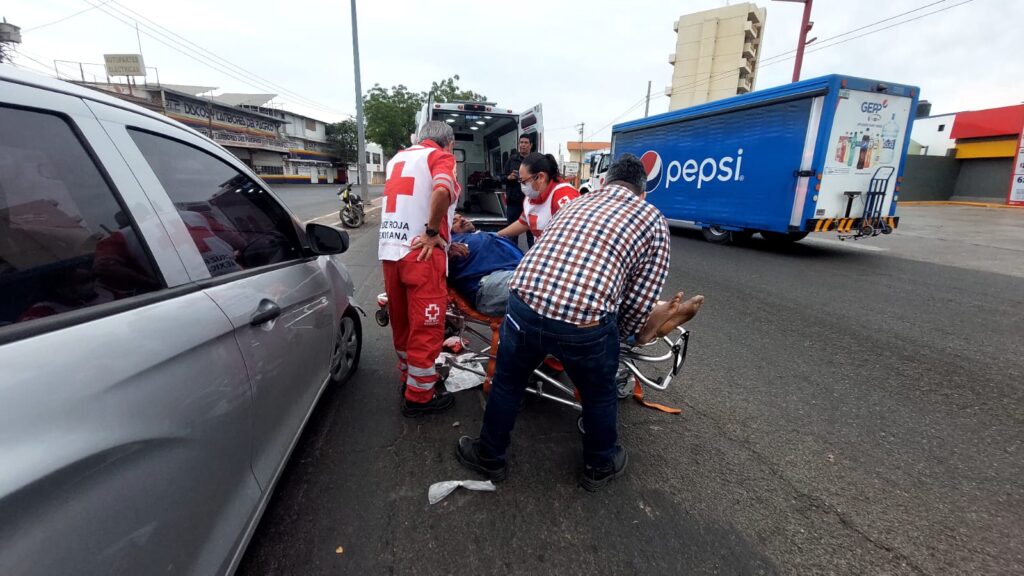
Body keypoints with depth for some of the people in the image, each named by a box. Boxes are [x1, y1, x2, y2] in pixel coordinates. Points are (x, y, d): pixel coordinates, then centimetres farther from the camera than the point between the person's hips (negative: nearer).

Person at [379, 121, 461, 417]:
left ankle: (410, 379, 34)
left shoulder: (398, 158, 22)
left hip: (389, 250, 7)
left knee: (402, 322, 18)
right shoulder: (441, 156, 0)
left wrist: (446, 223, 33)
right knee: (426, 326, 3)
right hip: (420, 252, -7)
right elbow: (442, 191, -22)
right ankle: (419, 397, 13)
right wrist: (433, 232, -10)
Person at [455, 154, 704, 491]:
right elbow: (641, 299, 9)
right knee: (599, 396, 27)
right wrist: (633, 333, 30)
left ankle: (490, 457, 50)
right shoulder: (654, 220, 15)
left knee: (507, 382, 29)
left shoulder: (578, 201, 26)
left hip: (525, 302, 4)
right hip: (585, 321, -3)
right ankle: (600, 466, 52)